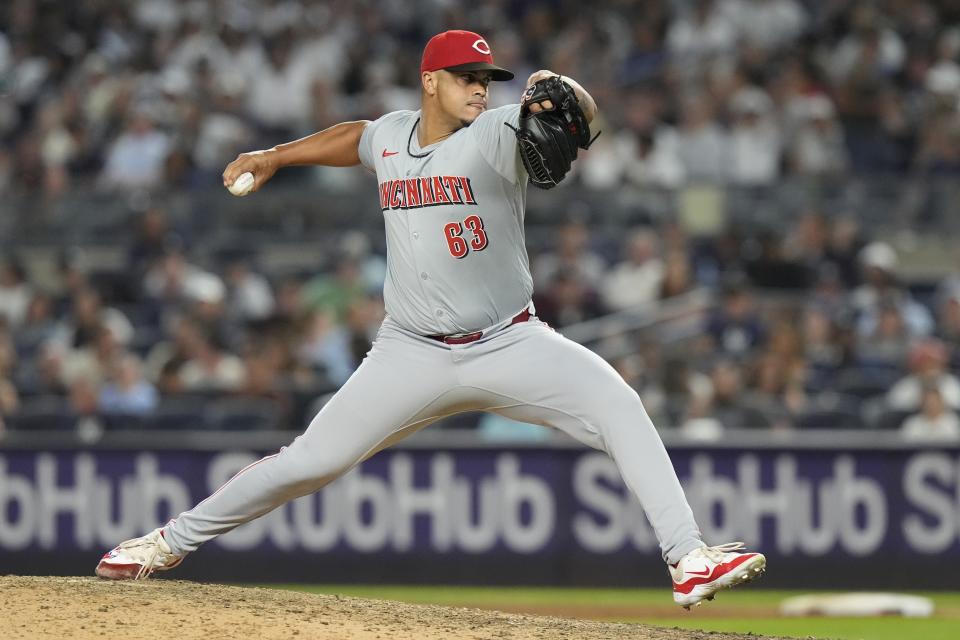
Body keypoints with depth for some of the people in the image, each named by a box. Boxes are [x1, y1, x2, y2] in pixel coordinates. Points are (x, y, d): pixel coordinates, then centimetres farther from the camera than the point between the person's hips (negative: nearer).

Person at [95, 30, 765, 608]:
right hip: (413, 353, 2)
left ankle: (689, 560, -27)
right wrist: (274, 157, 29)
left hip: (508, 346, -2)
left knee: (615, 402, -25)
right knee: (312, 460, 1)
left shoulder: (497, 135, -11)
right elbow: (353, 138, 30)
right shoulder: (390, 135, 3)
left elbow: (584, 114, -32)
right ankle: (175, 540, 18)